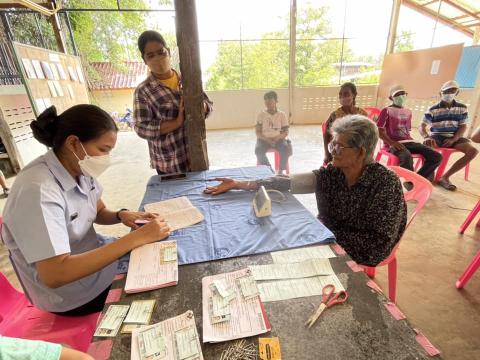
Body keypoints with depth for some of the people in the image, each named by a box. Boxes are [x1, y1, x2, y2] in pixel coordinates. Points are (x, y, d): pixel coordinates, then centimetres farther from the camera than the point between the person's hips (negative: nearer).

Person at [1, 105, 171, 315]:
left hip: (94, 261, 7)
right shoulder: (38, 190, -32)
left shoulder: (80, 170, -7)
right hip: (72, 295, -6)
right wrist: (136, 238, -37)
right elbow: (55, 275, -37)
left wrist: (121, 215, -14)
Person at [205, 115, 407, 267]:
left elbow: (378, 244, -19)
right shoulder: (332, 173, -9)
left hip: (356, 258, -4)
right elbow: (287, 183, -17)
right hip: (326, 241, 4)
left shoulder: (385, 183, -21)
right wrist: (239, 185, -22)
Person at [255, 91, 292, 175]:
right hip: (264, 139, 0)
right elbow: (258, 132, 0)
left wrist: (277, 137, -18)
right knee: (258, 150, -32)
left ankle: (281, 170, -11)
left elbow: (286, 132, 2)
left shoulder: (282, 114, 3)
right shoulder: (261, 115, 3)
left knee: (286, 148, -31)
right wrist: (267, 139, -18)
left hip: (278, 139, 0)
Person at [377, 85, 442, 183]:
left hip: (409, 142, 7)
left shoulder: (408, 112, 21)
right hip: (393, 144, -7)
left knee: (437, 157, -10)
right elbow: (379, 131, -8)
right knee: (407, 157, -39)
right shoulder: (387, 111, 1)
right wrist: (392, 143, -20)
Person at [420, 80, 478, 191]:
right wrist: (427, 137, -28)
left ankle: (445, 177, -14)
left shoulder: (462, 108, 8)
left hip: (453, 138, 4)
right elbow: (422, 126, -6)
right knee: (428, 145, -38)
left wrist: (453, 139, -12)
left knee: (473, 151, -19)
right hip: (436, 137, -3)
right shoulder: (433, 109, -1)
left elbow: (463, 126, 7)